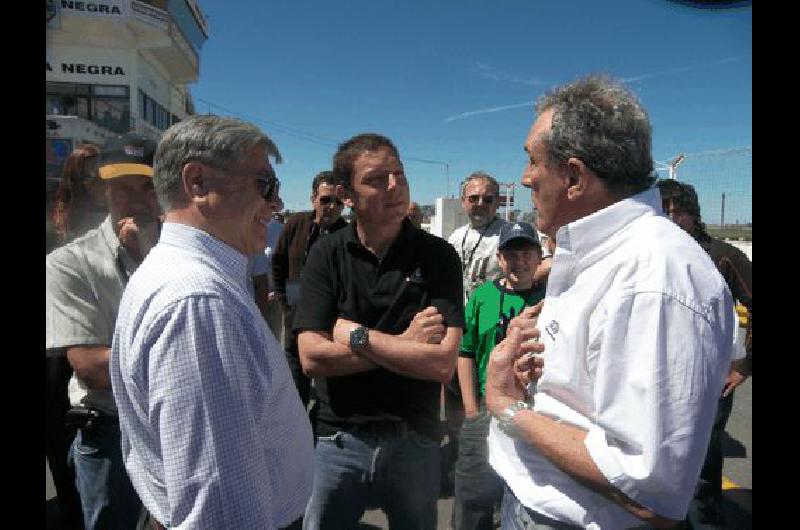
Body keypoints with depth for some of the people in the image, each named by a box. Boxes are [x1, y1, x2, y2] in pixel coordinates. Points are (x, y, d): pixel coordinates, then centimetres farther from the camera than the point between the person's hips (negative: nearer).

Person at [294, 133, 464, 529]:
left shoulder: (438, 255, -9)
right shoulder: (326, 255, -6)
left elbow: (443, 364, -18)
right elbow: (311, 357, -15)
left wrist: (356, 335, -18)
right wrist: (403, 344, -17)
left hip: (414, 441, 0)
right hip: (339, 439, 0)